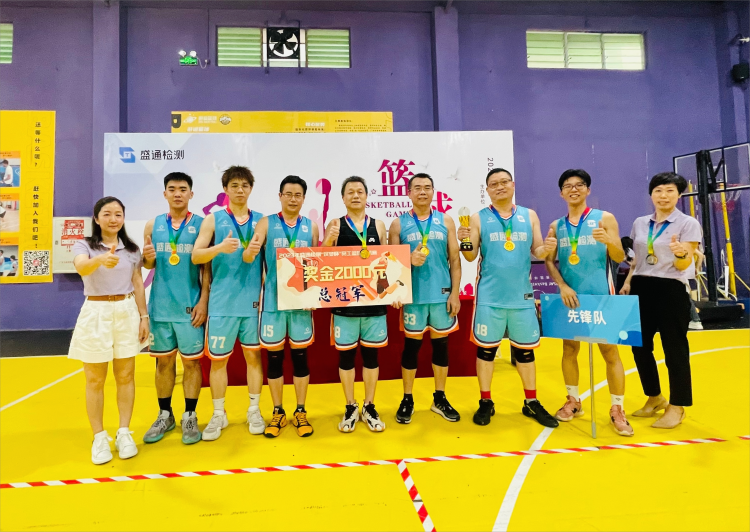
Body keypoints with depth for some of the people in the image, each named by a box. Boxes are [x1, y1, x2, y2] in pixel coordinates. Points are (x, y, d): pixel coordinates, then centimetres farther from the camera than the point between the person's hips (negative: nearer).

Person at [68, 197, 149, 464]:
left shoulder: (132, 249, 7)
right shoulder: (84, 245, -4)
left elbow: (138, 284, 9)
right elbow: (81, 267, -27)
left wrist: (144, 316, 2)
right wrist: (101, 259, -50)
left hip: (127, 313, 2)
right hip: (96, 313, -2)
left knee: (125, 376, 7)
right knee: (95, 380, 5)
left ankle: (124, 433, 18)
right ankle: (99, 438, 18)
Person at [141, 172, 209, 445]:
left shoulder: (201, 224, -2)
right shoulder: (153, 225, 7)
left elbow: (207, 268, -4)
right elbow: (148, 265, 12)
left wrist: (203, 301, -10)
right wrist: (147, 257, -11)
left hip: (189, 306, -3)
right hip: (160, 306, 3)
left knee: (191, 361, 4)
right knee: (163, 360, 11)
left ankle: (190, 417, 17)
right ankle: (165, 415, 26)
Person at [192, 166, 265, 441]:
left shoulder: (260, 220, 8)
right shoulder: (214, 219, 3)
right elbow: (196, 256, -5)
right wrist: (220, 247, -23)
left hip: (253, 300, 1)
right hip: (222, 301, -1)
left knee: (253, 354, 8)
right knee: (218, 358, 5)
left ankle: (254, 411, 22)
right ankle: (218, 415, 20)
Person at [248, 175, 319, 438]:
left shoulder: (311, 227, 6)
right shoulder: (266, 223, 0)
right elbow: (249, 257, -11)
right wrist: (251, 251, -35)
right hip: (273, 300, -1)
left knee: (300, 355, 7)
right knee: (274, 357, 7)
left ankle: (300, 412, 20)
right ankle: (278, 412, 21)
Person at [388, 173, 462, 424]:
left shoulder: (446, 221, 6)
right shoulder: (398, 224, 2)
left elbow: (454, 260, 4)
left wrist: (455, 293, -2)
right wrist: (409, 260, -19)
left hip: (441, 295, 2)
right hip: (413, 296, -1)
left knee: (441, 344, 10)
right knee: (411, 346, 6)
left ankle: (440, 399, 25)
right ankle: (407, 400, 20)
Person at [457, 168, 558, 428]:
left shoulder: (529, 216, 8)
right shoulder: (478, 218, 1)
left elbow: (537, 252, 6)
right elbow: (471, 256, -2)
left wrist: (546, 249, -16)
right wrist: (464, 242, -22)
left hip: (522, 294, 2)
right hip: (490, 296, -2)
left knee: (525, 348, 11)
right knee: (486, 347, 4)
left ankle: (531, 403, 26)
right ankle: (485, 402, 19)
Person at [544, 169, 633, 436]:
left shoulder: (604, 218, 0)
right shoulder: (556, 226, 9)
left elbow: (619, 258, -6)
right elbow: (549, 260, 4)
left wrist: (608, 241, -27)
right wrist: (562, 286, -11)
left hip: (600, 296, -3)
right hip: (569, 296, 3)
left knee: (610, 351, 0)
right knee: (569, 348, 10)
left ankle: (617, 410, 10)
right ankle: (573, 401, 25)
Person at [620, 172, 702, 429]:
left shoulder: (689, 224, -5)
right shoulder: (639, 223, 10)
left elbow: (684, 266, -12)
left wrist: (681, 254, -33)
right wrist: (628, 282, 7)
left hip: (671, 290, -5)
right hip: (642, 289, 5)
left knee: (674, 349, 4)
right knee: (640, 346, 10)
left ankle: (677, 406, 20)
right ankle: (655, 398, 30)